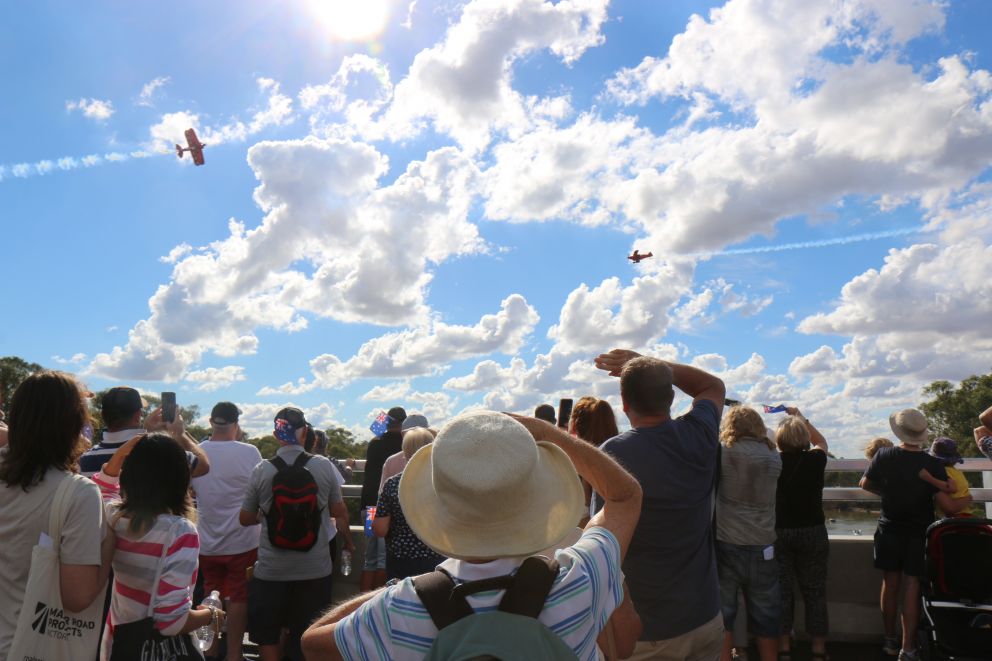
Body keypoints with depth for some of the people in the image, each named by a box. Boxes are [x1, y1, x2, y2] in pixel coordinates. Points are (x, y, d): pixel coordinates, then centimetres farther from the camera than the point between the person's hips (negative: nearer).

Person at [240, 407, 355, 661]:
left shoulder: (261, 471, -9)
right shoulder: (324, 466, -9)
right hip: (314, 570, 1)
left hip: (270, 571, 0)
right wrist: (349, 542, 21)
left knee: (268, 638, 16)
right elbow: (339, 512, 3)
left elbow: (245, 519, 3)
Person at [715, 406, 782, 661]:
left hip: (726, 546, -2)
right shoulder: (773, 457, -2)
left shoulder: (723, 453, -10)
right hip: (762, 548, 3)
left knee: (722, 614, 8)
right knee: (766, 618, 16)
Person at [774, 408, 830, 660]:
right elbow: (822, 441, 14)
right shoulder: (815, 460, -7)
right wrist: (801, 417, 19)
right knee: (814, 592, 10)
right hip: (812, 533, 0)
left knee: (781, 591, 8)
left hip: (779, 533, 0)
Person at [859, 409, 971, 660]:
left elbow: (865, 484, 4)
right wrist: (966, 500, 2)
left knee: (890, 584, 13)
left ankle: (890, 640, 25)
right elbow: (948, 506, -18)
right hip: (919, 533, -1)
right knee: (912, 587, 4)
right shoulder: (933, 465, -18)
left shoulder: (884, 456, -11)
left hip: (889, 530, 2)